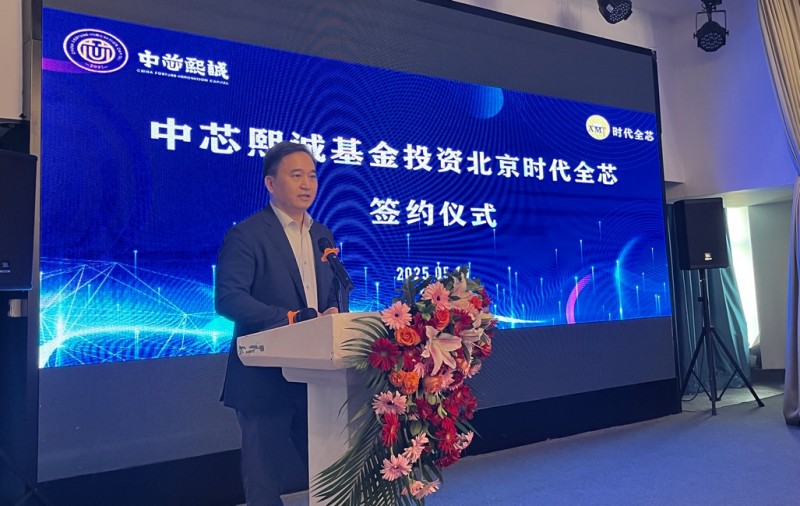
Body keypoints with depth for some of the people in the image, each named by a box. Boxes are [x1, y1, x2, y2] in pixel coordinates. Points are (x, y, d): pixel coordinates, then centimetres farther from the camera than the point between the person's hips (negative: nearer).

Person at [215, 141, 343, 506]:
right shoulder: (246, 235, -9)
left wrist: (333, 313, -7)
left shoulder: (323, 235, 12)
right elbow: (228, 299, -19)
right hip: (266, 379, -6)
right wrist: (294, 319, -27)